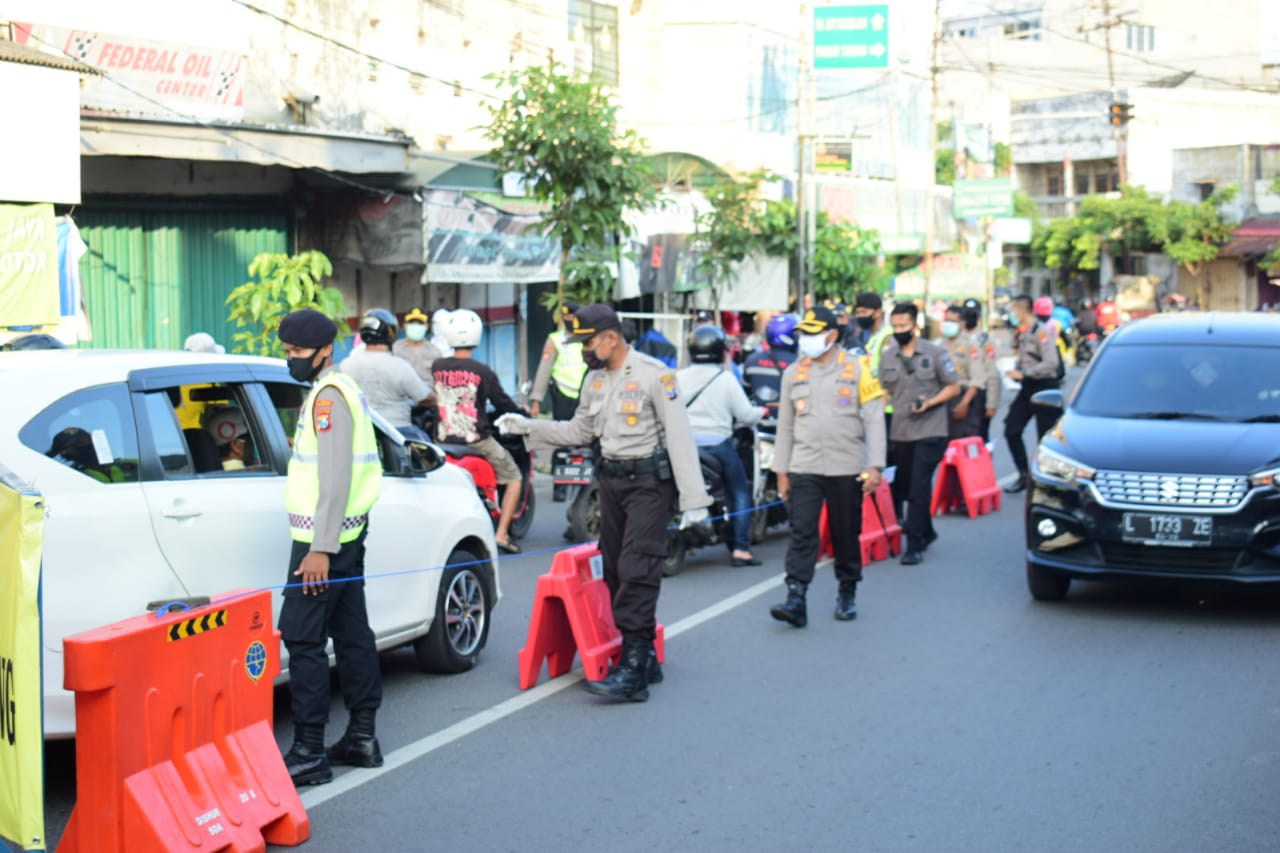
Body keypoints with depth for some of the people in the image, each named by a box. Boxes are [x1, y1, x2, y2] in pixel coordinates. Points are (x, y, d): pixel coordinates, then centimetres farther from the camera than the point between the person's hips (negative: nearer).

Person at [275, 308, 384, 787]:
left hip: (324, 537, -11)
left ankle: (309, 754, -9)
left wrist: (321, 548, -24)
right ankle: (362, 739, 18)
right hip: (347, 533, 11)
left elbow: (335, 478, -22)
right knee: (351, 634, 12)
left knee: (302, 637, -10)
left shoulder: (328, 396, -14)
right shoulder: (339, 390, 18)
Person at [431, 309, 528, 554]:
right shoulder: (483, 372, -12)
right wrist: (521, 411, 19)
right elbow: (502, 404, -2)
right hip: (476, 440, -4)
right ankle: (502, 533, 3)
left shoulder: (437, 367, -3)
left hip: (444, 439, 4)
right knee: (514, 478, 13)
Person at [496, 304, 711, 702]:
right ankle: (644, 658, 20)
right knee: (616, 574, 9)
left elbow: (679, 437, -14)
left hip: (650, 481, -8)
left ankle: (632, 673, -17)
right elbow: (580, 431, 20)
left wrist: (693, 499, -17)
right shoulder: (595, 380, 12)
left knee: (637, 573, -15)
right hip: (612, 479, 8)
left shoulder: (653, 374, -12)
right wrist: (528, 426, 9)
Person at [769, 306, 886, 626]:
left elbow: (874, 419, -3)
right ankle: (796, 600, -13)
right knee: (802, 532, -9)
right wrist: (781, 471, 9)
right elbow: (785, 425, 13)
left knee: (847, 534, 8)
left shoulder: (858, 368, -1)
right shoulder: (794, 373, 9)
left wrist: (875, 467, -10)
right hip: (805, 468, 2)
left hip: (847, 469, -2)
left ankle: (847, 594, 25)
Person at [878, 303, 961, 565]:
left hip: (930, 432, -5)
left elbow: (953, 387, 2)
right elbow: (884, 393, 14)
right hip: (899, 433, 5)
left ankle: (914, 545, -7)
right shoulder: (888, 357, 8)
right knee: (903, 488, 12)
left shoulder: (934, 353, -1)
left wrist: (930, 402, -14)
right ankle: (926, 533, 33)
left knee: (919, 489, -10)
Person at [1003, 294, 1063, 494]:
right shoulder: (1021, 332, 11)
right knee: (1011, 430, 5)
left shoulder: (1041, 332, -16)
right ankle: (1024, 475, 14)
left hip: (1044, 387, -9)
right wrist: (1016, 372, 1)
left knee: (1046, 437, -2)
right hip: (1028, 388, 9)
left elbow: (1051, 363, -24)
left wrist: (1023, 374, -23)